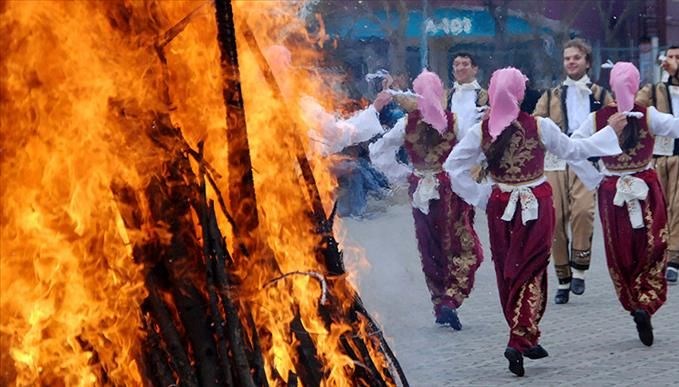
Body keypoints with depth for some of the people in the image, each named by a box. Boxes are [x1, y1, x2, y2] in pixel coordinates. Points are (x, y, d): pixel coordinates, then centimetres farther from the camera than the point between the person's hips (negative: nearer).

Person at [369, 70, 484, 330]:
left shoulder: (407, 124, -4)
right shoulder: (454, 121, -10)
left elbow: (378, 152, -1)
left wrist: (402, 175, 5)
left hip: (421, 192, 3)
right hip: (452, 191, -3)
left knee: (431, 250, 14)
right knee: (463, 249, 4)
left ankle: (440, 305, 19)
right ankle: (451, 300, -13)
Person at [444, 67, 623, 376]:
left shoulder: (481, 130, -6)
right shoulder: (540, 126, -12)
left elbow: (453, 165, -6)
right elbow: (574, 150, 0)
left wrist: (479, 196, 3)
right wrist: (610, 131, 13)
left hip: (500, 206, 3)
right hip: (536, 205, -3)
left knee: (507, 272, 14)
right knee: (530, 271, 1)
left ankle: (523, 338, 24)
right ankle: (520, 340, -12)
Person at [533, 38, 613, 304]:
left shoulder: (601, 95, 16)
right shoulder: (551, 97, 19)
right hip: (555, 163, 2)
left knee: (583, 210, -25)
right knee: (556, 219, -3)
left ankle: (579, 270, -12)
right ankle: (563, 280, 8)